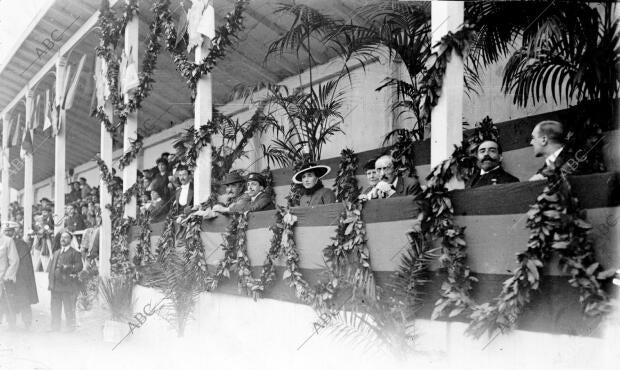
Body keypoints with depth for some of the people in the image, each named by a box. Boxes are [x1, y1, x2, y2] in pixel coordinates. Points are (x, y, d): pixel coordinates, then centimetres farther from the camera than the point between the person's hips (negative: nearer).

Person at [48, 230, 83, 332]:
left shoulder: (74, 253, 0)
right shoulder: (56, 253, 20)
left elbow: (79, 266, -10)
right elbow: (51, 267, 20)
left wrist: (68, 267, -22)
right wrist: (51, 283, 10)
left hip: (68, 286, -6)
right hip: (55, 286, 6)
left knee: (69, 310, -2)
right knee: (55, 308, 10)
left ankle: (70, 328, 6)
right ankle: (55, 328, 19)